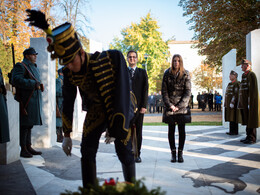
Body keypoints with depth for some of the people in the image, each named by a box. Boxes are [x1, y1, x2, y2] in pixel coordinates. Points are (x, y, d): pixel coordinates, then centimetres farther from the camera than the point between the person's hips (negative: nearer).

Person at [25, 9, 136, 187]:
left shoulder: (112, 58, -32)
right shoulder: (69, 72, -16)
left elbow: (123, 95, -29)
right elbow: (68, 103, -3)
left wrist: (115, 130, -25)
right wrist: (67, 135, 2)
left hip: (121, 108, -3)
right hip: (97, 108, 4)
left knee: (124, 151, -8)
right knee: (87, 149, -4)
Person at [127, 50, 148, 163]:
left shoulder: (142, 72, 12)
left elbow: (145, 90, 5)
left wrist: (144, 106, -5)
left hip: (139, 107, 0)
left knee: (138, 132, 2)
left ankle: (137, 155, 8)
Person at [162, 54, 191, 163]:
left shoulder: (185, 74, 2)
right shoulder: (167, 74, 4)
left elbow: (188, 92, -1)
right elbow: (164, 91, 2)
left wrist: (179, 106, -9)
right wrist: (170, 105, -8)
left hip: (182, 106, 0)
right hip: (169, 106, 0)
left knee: (181, 130, 2)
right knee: (171, 130, 3)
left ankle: (180, 153, 10)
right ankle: (173, 153, 11)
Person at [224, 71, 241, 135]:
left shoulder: (237, 83, -10)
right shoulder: (230, 84, 19)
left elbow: (236, 94, -18)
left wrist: (232, 103, -23)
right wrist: (226, 103, 19)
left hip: (233, 103, -9)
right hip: (229, 104, 9)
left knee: (234, 117, -8)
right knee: (230, 117, 9)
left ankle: (235, 131, -5)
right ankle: (232, 130, 12)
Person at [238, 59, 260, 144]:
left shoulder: (251, 75, -11)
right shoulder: (244, 75, 18)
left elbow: (253, 90, -17)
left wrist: (249, 103, -21)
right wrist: (241, 103, 19)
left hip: (250, 101, -9)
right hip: (244, 102, 9)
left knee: (251, 120, -5)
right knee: (247, 120, 11)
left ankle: (252, 139, -1)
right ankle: (248, 136, 17)